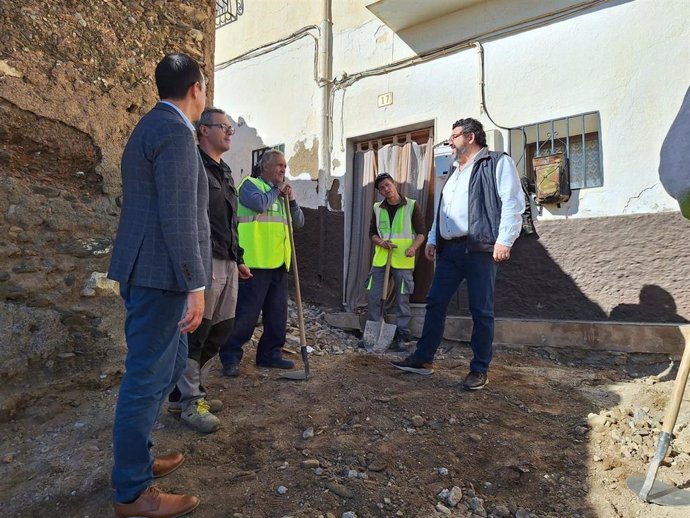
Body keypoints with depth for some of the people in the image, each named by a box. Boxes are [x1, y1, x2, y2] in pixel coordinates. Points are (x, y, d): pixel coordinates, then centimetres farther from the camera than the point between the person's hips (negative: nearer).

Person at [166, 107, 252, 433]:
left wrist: (238, 259, 24)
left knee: (220, 330, 13)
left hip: (228, 263, 9)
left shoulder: (224, 171, 21)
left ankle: (189, 390, 28)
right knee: (196, 331, -1)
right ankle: (188, 401, 14)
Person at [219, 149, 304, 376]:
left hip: (279, 263, 8)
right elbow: (260, 203, -21)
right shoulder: (250, 184, 1)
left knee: (278, 313, 10)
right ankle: (230, 356, 7)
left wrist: (291, 200, 3)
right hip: (256, 262, -8)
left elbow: (299, 222, 18)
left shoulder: (280, 193, 23)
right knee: (246, 312, -5)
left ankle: (270, 353, 22)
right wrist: (277, 190, -3)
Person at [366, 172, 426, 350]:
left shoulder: (411, 206, -1)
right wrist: (381, 242, -6)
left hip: (403, 261, -3)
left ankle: (401, 336, 13)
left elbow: (421, 232, 0)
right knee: (374, 297, 5)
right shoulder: (377, 208, 10)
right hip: (380, 260, 4)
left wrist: (414, 247, -19)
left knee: (402, 299, 3)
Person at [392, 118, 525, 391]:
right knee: (435, 303, 6)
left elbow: (513, 203, -8)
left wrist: (504, 240, -17)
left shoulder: (498, 163, 2)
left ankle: (480, 369, 11)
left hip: (480, 249, -7)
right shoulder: (454, 173, 26)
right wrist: (432, 239, 17)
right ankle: (423, 359, 16)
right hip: (449, 250, 8)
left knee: (481, 311, 0)